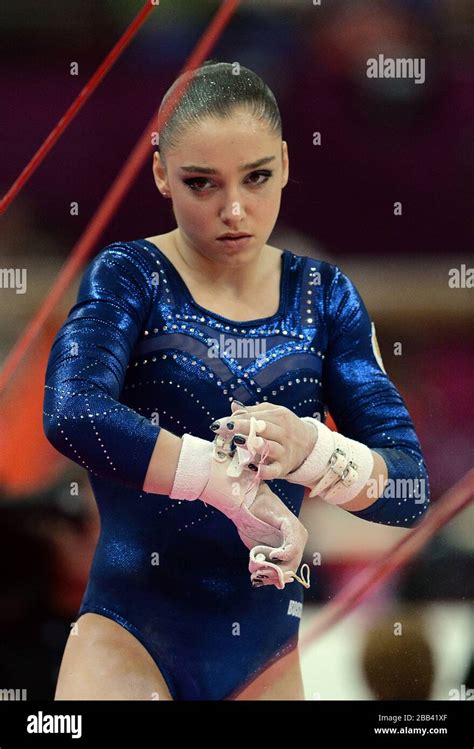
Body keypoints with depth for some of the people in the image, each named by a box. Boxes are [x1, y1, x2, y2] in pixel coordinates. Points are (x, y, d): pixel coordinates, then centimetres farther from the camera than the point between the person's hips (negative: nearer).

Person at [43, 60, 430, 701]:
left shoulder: (324, 297, 5)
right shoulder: (129, 278, -5)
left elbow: (409, 492, -3)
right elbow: (73, 414, -25)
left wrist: (312, 451, -23)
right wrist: (240, 488, -25)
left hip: (269, 650, 4)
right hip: (133, 638, -3)